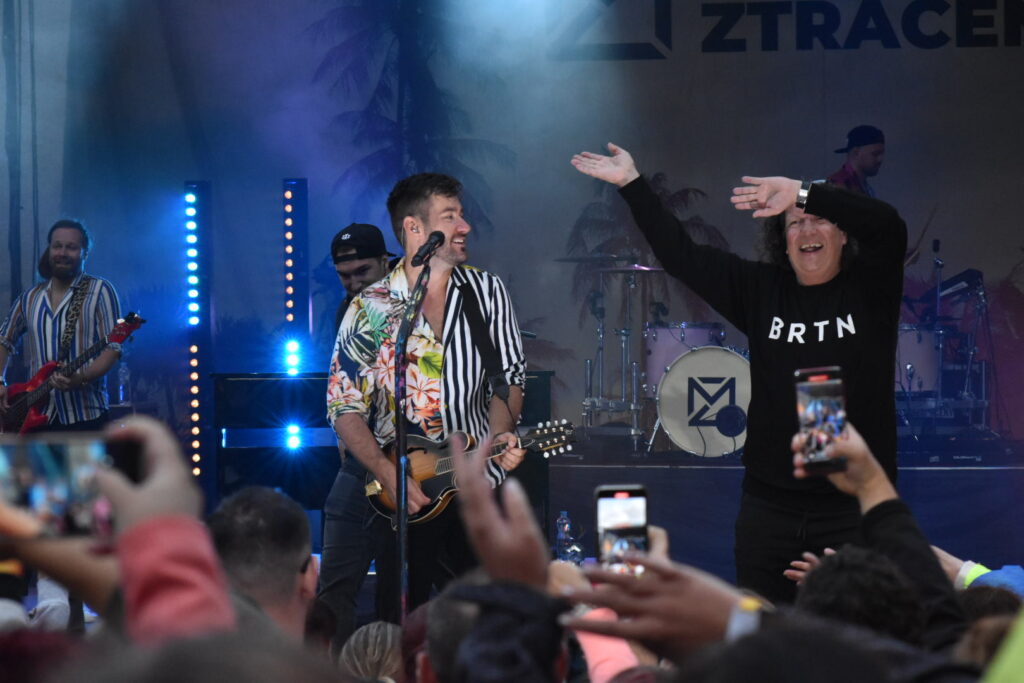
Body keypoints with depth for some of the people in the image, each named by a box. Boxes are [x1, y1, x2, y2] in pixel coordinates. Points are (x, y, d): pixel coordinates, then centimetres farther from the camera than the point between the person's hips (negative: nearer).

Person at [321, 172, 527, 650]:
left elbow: (509, 377, 10)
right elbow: (345, 408, -4)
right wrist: (389, 475, -16)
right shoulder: (370, 310, -4)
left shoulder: (486, 292, 3)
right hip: (393, 477, -2)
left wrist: (501, 434, -10)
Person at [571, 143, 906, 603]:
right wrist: (632, 185, 5)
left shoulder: (869, 287, 1)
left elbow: (887, 226, -18)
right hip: (769, 506, 3)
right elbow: (681, 254, 8)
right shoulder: (761, 290, 9)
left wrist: (803, 191, -24)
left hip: (855, 508, -3)